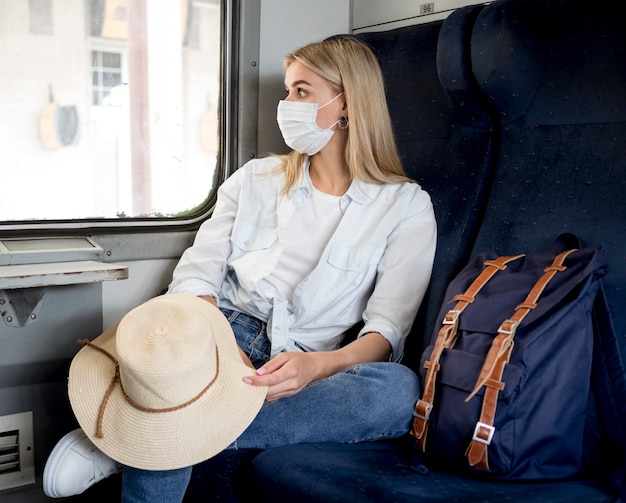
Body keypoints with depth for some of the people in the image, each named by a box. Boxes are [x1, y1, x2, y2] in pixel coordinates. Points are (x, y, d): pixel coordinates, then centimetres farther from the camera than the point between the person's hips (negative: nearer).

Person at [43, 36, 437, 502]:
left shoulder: (407, 205, 8)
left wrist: (316, 365, -24)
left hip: (303, 371, 1)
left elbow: (387, 328, -3)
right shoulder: (256, 178, 17)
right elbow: (197, 274, 6)